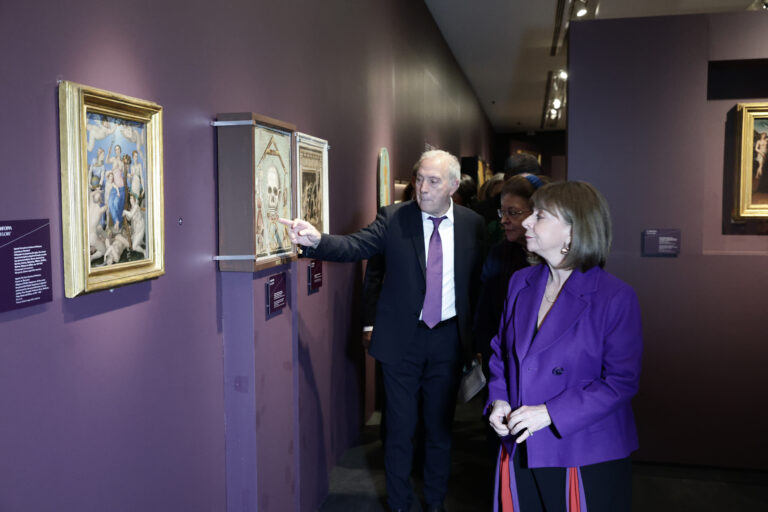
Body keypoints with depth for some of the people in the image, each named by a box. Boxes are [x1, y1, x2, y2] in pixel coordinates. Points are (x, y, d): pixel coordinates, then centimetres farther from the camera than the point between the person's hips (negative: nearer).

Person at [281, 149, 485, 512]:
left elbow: (479, 283, 3)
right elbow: (355, 246, -18)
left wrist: (477, 337, 2)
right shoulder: (394, 218, -6)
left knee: (440, 427, 16)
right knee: (399, 428, 11)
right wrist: (317, 240, -37)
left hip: (449, 339, 2)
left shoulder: (473, 224, -1)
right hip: (402, 338, -1)